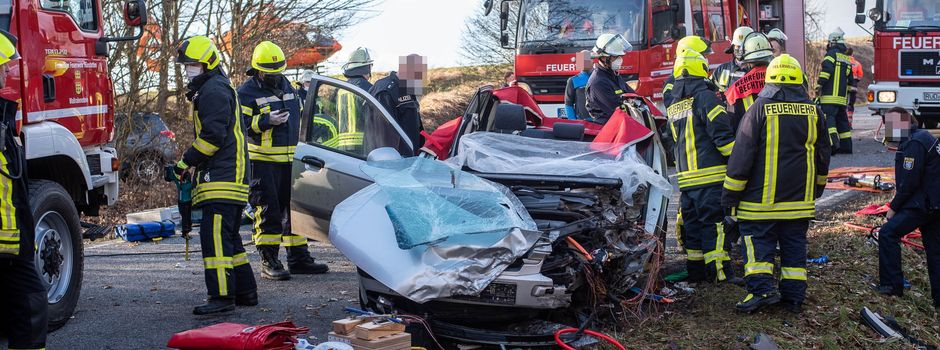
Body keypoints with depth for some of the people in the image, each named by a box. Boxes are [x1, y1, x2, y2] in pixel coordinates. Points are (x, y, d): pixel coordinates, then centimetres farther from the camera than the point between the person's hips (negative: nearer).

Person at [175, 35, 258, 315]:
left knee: (215, 236, -14)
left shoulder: (213, 90, -11)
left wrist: (186, 162, -12)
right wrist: (194, 165, 18)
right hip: (230, 176, 11)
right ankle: (245, 292, 22)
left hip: (222, 179, -11)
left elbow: (213, 136, -19)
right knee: (228, 236, 16)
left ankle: (222, 296, -17)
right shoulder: (207, 89, 25)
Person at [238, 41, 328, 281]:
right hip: (262, 161, -7)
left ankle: (298, 259, 20)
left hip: (290, 160, 7)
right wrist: (266, 121, -25)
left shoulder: (288, 86, 15)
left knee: (294, 209, 12)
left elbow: (299, 116, 28)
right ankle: (269, 262, -1)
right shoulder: (246, 93, -7)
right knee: (268, 213, -6)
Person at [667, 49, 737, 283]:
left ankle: (695, 270, 16)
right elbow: (722, 134, -14)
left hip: (686, 176, 7)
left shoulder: (673, 106, 16)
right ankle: (719, 272, -8)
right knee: (714, 222, -7)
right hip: (711, 173, -7)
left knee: (692, 221, 12)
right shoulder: (705, 97, -9)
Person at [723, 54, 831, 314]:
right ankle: (794, 295, 10)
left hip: (761, 198, -4)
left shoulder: (759, 109, -9)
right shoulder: (813, 112, 5)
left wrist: (730, 195, -4)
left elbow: (742, 154, -10)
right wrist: (817, 188, 30)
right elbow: (823, 155, 15)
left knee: (758, 242, 1)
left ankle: (761, 287, -16)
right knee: (794, 245, 11)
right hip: (800, 201, 4)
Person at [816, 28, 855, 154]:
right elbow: (850, 80, 24)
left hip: (829, 96, -8)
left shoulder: (832, 54, -4)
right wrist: (848, 94, 29)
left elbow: (826, 69, -19)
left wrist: (819, 85, -17)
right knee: (842, 120, 14)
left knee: (828, 118, -14)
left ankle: (834, 143, -28)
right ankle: (846, 145, 17)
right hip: (842, 97, 8)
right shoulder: (847, 59, 21)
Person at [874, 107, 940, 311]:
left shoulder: (914, 144, -16)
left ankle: (891, 285, -2)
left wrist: (893, 207, -9)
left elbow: (909, 182, -20)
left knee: (888, 234, -5)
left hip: (923, 205, -10)